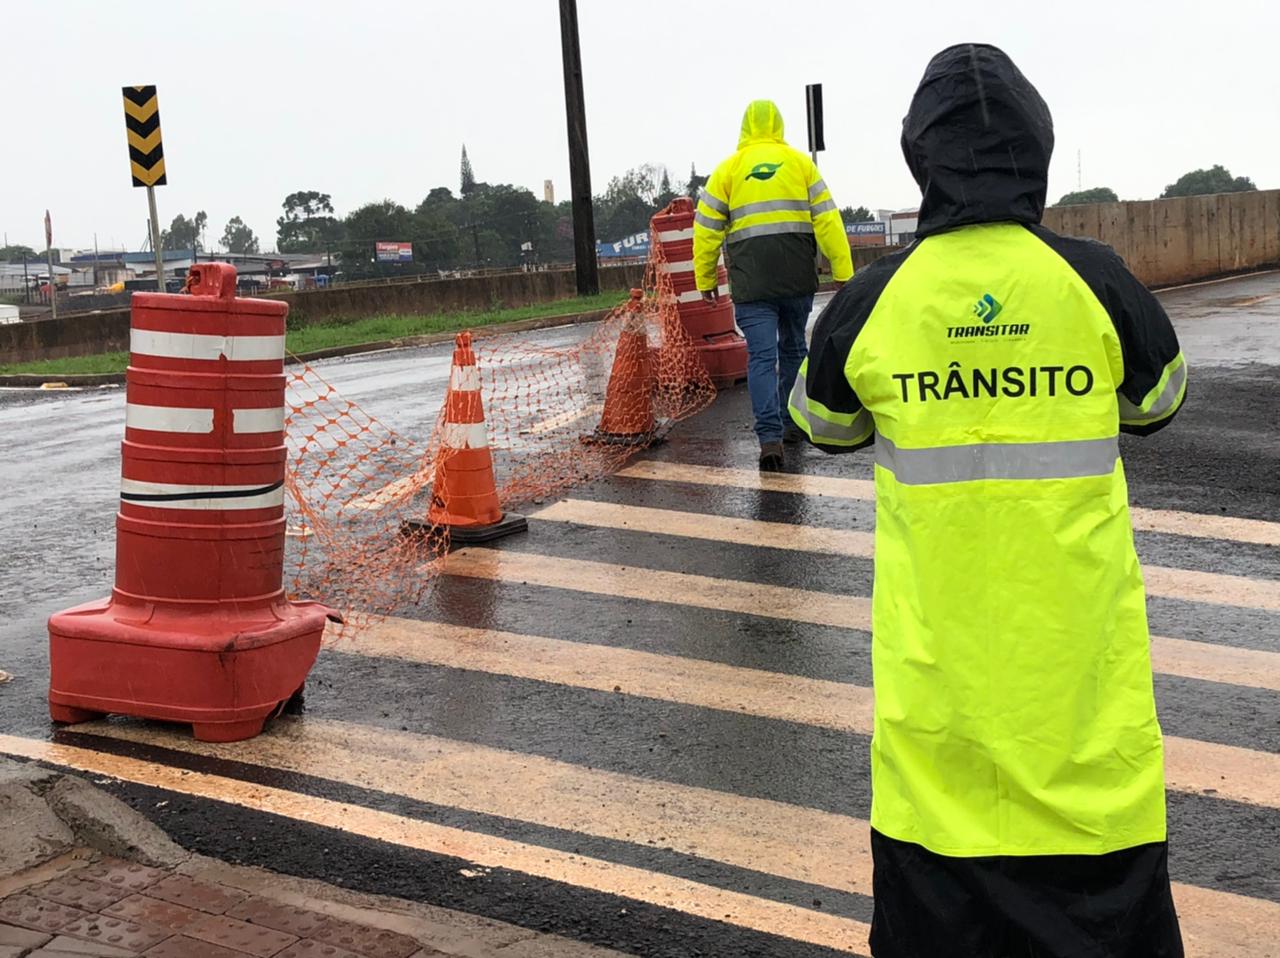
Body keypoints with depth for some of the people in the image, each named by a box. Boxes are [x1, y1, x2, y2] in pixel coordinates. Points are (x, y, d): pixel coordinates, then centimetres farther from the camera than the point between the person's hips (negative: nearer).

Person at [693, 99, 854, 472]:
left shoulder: (728, 169, 5)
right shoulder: (800, 163, 7)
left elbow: (706, 230, 5)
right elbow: (827, 220, 2)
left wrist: (705, 280, 14)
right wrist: (843, 272, 3)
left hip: (751, 283, -2)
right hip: (798, 279, 2)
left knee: (762, 356, -3)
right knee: (793, 349, 19)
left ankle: (770, 437, -15)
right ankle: (793, 422, 28)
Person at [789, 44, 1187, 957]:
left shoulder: (874, 301, -7)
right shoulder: (1095, 283, -8)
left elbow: (826, 424, 13)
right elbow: (1158, 402, 12)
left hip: (934, 651, 1)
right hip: (1078, 650, 0)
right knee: (1103, 882, 9)